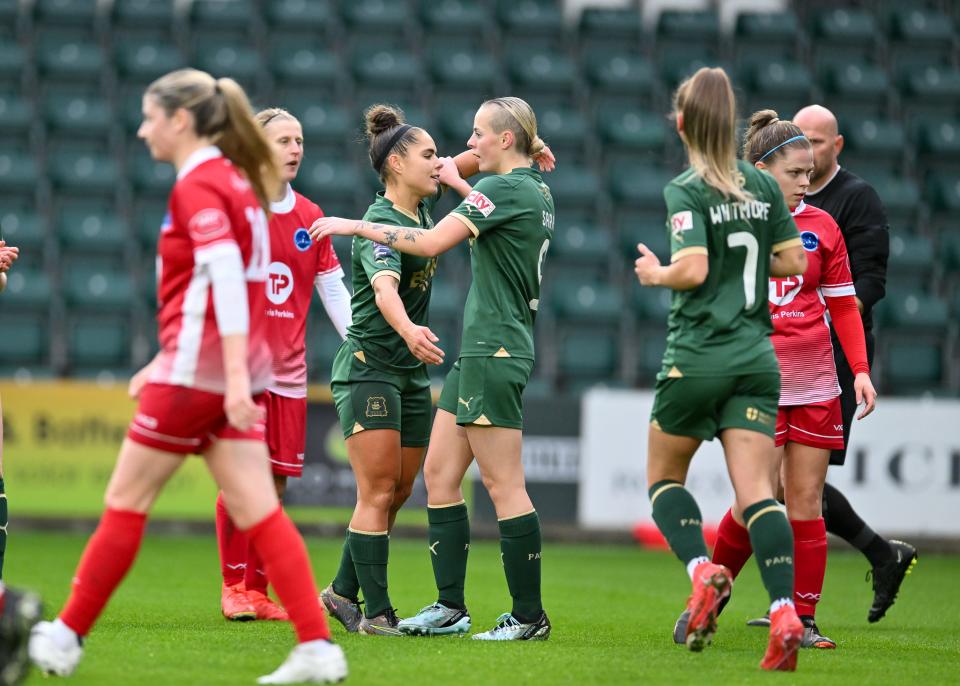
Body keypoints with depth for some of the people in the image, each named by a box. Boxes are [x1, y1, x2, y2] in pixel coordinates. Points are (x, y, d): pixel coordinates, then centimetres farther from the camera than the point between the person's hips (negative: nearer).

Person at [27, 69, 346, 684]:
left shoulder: (198, 185, -11)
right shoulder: (233, 179, 18)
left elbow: (226, 278, -22)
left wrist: (234, 375, -29)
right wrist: (166, 362, 29)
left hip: (198, 371, -9)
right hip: (236, 372, 9)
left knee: (126, 501, 2)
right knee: (257, 511, 1)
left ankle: (68, 636, 10)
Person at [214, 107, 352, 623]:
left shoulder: (309, 217, 10)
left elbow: (334, 290, 11)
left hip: (289, 369, 4)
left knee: (276, 482, 3)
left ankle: (258, 589, 12)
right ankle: (234, 586, 4)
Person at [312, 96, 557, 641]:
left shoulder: (505, 189, -14)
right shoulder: (537, 191, 14)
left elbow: (432, 242, -21)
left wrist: (357, 226, -14)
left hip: (494, 350, -10)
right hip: (480, 351, 10)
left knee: (504, 484, -7)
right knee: (439, 474, 9)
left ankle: (530, 616, -4)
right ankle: (451, 607, 10)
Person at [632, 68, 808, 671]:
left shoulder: (685, 191, -9)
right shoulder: (763, 185, 8)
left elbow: (693, 268, -19)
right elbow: (794, 261, 10)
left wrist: (655, 274, 0)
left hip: (696, 356, -4)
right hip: (757, 357, 4)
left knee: (665, 478, 16)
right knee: (756, 490, -4)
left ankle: (703, 570, -9)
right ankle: (785, 613, -21)